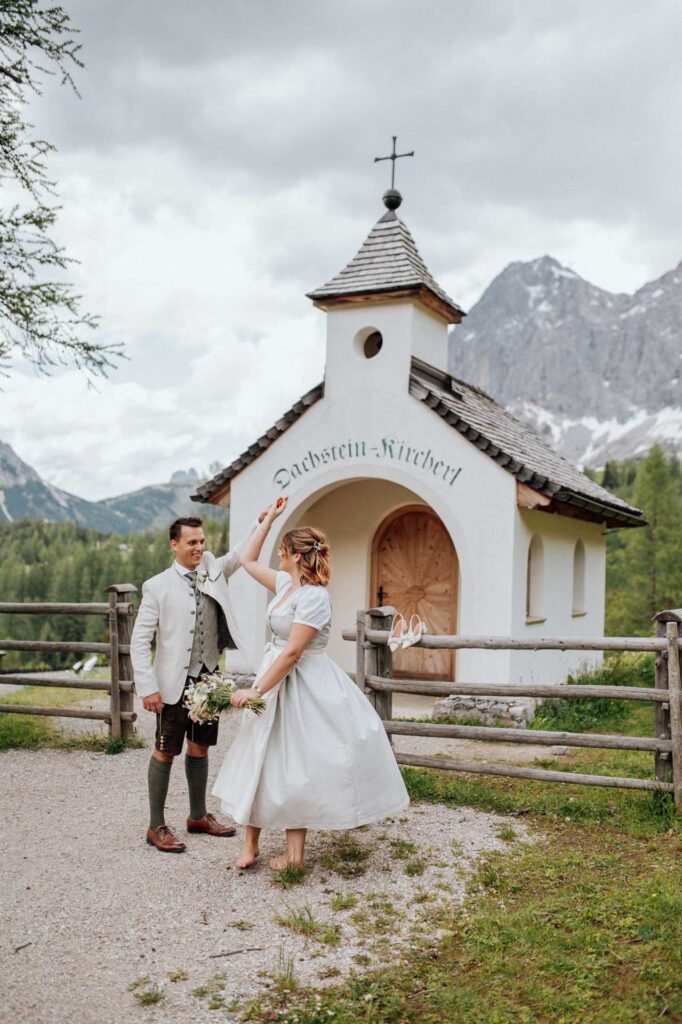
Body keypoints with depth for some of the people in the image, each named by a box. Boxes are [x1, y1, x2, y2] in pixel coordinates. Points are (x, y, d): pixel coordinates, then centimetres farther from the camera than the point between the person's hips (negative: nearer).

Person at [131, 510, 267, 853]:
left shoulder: (214, 570, 4)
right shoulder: (158, 586, -9)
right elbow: (139, 640, -9)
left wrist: (263, 522, -22)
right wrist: (148, 688, -15)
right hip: (174, 683, -5)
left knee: (200, 748, 16)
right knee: (166, 752, 5)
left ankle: (198, 816, 31)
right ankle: (156, 827, 17)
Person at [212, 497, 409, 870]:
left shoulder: (314, 596, -20)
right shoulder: (286, 584, 6)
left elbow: (292, 652, -22)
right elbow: (247, 560, 20)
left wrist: (257, 690, -20)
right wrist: (268, 519, 15)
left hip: (305, 689, -9)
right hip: (277, 682, 9)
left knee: (295, 767, 1)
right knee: (260, 760, 10)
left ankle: (294, 852, 14)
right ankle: (250, 845, 18)